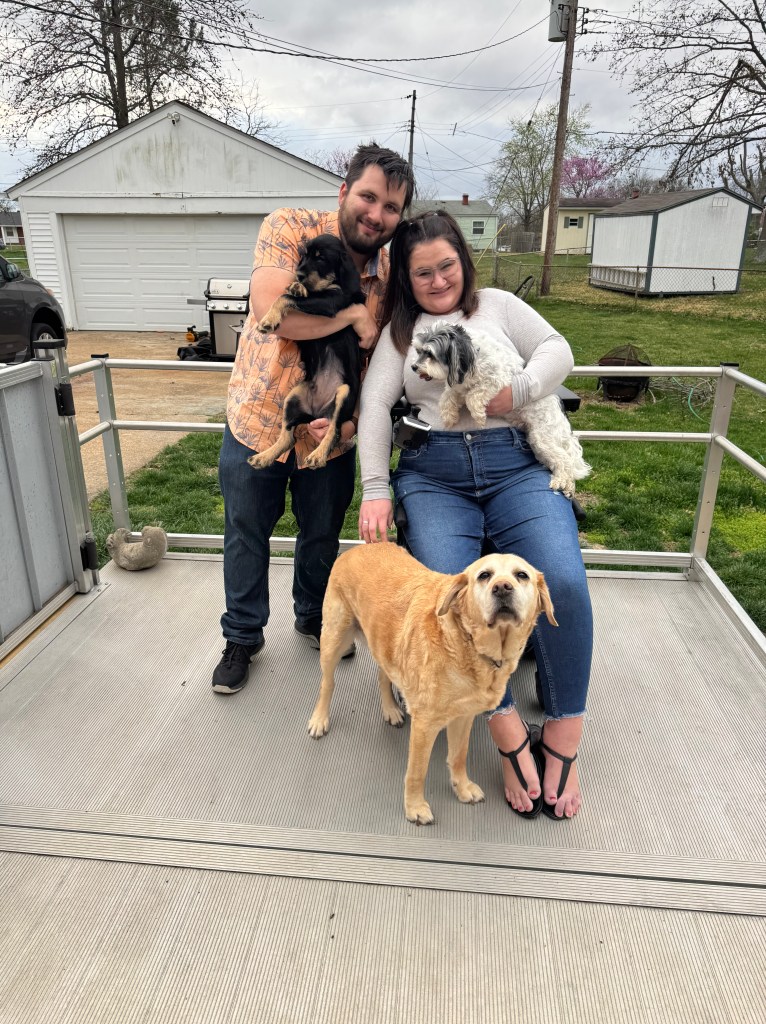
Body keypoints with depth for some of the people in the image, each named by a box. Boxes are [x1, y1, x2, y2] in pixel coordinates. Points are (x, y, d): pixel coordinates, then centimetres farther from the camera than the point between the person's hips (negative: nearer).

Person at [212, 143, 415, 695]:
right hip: (257, 420, -2)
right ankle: (243, 636, 35)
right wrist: (353, 314, -24)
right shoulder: (290, 228, -15)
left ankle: (314, 617, 46)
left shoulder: (391, 276, -5)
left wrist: (350, 420, -20)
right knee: (247, 535, 13)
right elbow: (272, 312, -31)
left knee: (323, 536, 18)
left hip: (331, 435, 3)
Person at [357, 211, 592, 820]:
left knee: (563, 582, -26)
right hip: (433, 472, 0)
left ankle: (563, 738, -8)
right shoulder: (399, 330, 18)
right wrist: (375, 491, -8)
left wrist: (519, 391, -11)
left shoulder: (499, 305, 21)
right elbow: (375, 408, 6)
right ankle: (511, 736, -13)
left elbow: (558, 350, 11)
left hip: (518, 465, 0)